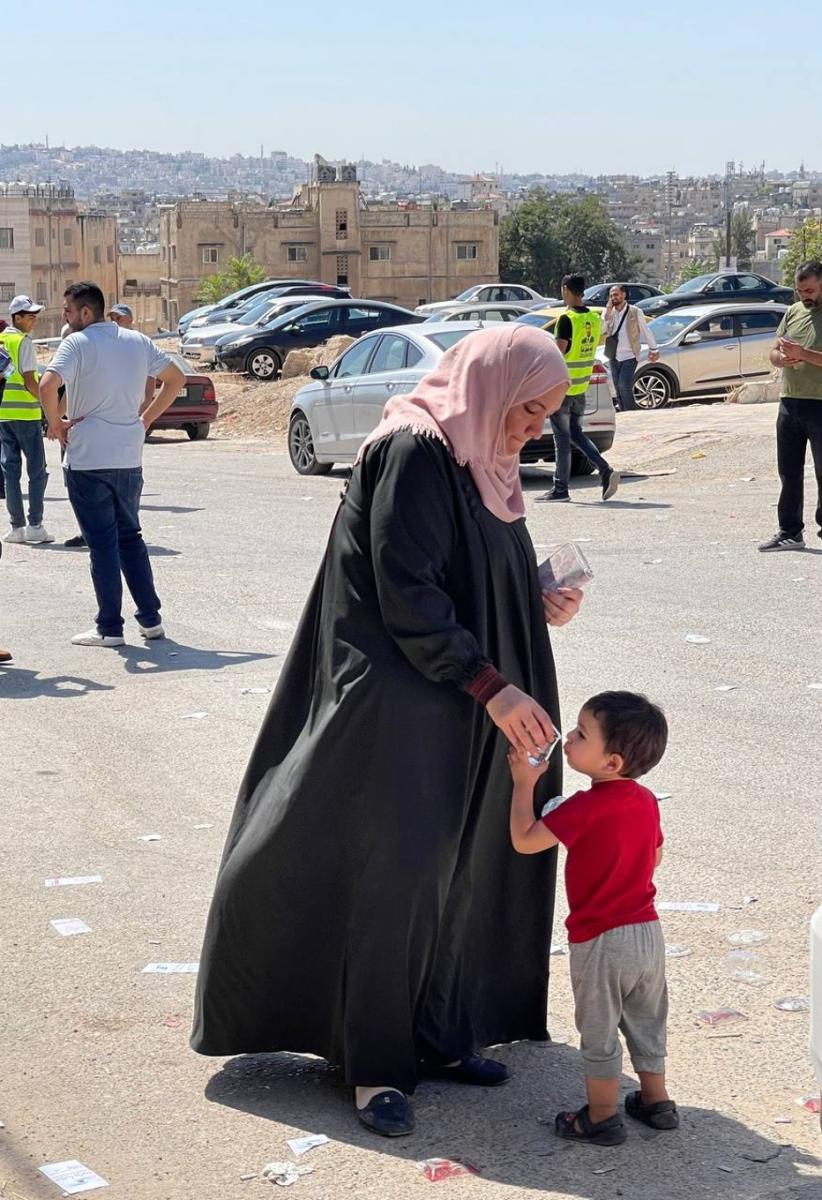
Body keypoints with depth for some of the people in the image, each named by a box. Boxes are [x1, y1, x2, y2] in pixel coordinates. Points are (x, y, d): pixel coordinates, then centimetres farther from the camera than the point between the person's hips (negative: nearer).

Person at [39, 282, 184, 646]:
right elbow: (175, 378, 15)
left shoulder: (76, 344, -10)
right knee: (130, 536, 17)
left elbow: (48, 385, -25)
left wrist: (55, 423, -9)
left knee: (102, 544, 0)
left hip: (87, 461, -5)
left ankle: (110, 627, 4)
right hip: (129, 458, 5)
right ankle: (150, 619, 16)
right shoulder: (137, 342, 8)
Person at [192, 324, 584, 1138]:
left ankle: (438, 1036, 25)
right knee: (393, 874, -3)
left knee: (454, 871, 13)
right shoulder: (415, 453, -16)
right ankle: (376, 1065, 8)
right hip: (397, 705, -9)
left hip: (456, 710, 9)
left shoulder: (477, 463, 12)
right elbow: (405, 592, -22)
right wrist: (490, 685, -22)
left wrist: (541, 605, 2)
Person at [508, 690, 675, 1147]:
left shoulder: (585, 807, -25)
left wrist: (524, 782, -14)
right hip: (648, 930, 7)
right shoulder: (646, 800, -1)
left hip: (600, 941, -7)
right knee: (647, 1022, 22)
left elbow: (524, 839, -23)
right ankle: (657, 1101, 34)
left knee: (599, 1032, 8)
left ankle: (602, 1118, 18)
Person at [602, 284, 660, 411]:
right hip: (614, 357, 5)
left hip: (629, 356, -5)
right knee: (619, 390, 8)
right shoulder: (609, 312, 4)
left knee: (624, 386, -17)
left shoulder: (635, 312, -6)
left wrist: (653, 349, 9)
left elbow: (646, 331, 3)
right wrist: (607, 312, -15)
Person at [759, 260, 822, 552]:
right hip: (790, 404, 6)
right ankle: (789, 532, 18)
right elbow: (774, 353, 14)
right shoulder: (793, 312, 13)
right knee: (789, 472, 10)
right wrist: (782, 358, -8)